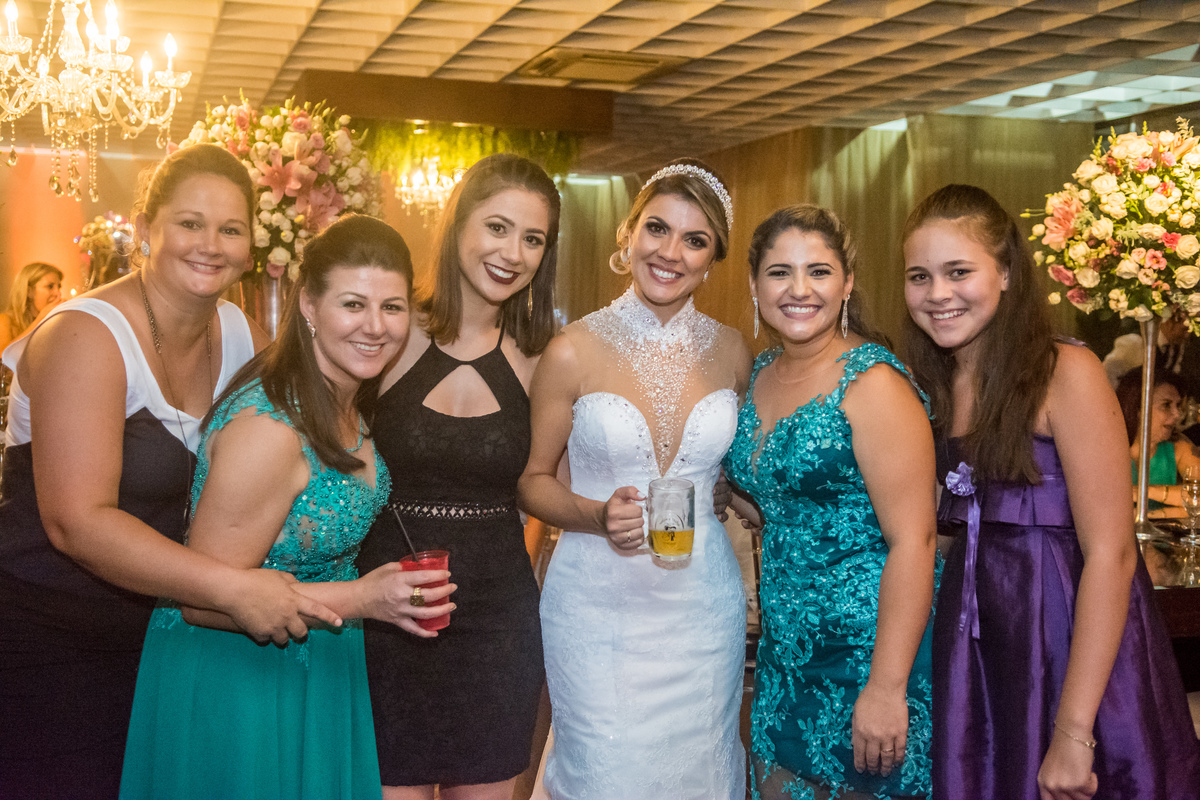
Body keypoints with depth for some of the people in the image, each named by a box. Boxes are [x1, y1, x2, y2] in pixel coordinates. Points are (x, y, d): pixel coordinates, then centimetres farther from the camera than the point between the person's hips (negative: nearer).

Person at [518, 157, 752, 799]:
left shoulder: (730, 352, 2)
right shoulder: (574, 351, -8)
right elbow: (533, 480, -1)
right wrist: (598, 516, -18)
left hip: (703, 601, 3)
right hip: (597, 604, -3)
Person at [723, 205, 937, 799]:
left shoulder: (873, 383, -17)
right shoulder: (761, 373, 6)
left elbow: (913, 540, -21)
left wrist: (886, 688, -24)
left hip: (869, 645, -7)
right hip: (788, 648, 7)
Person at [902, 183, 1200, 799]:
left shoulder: (1066, 373, -13)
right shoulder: (931, 388, 7)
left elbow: (1110, 555, -18)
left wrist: (1073, 731, -23)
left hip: (1074, 649, -5)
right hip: (975, 650, 6)